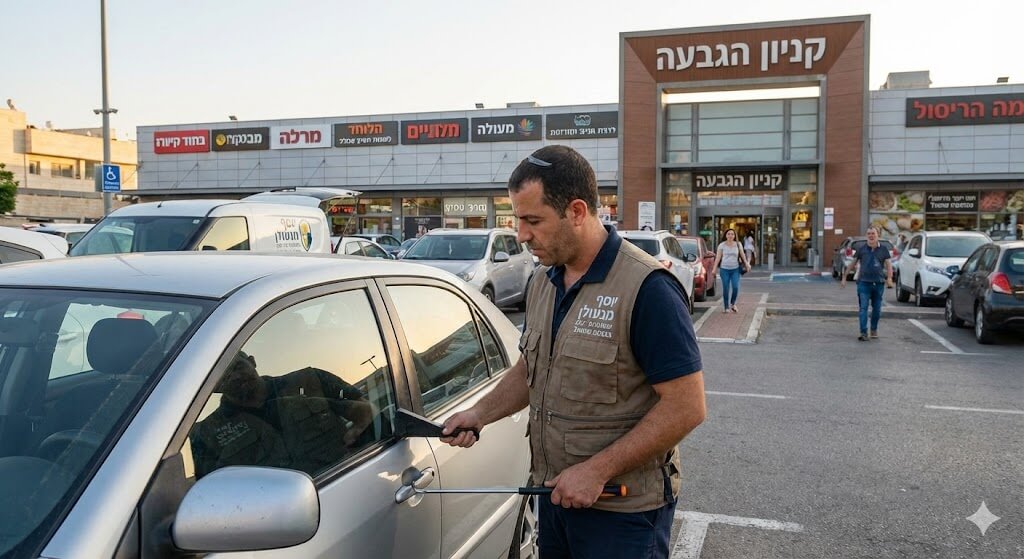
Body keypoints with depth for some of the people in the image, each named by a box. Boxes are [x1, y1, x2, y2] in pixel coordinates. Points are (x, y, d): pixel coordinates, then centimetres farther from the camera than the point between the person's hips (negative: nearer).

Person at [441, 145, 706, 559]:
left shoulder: (646, 288, -20)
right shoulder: (543, 283, 5)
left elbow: (686, 407, -21)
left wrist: (598, 471, -22)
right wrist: (480, 413, 1)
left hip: (623, 509, -7)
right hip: (556, 494, 7)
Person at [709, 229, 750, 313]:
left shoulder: (738, 245, 6)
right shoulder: (722, 245, 0)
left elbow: (743, 256, 11)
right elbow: (718, 257, -1)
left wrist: (747, 264, 4)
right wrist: (714, 269, -6)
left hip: (735, 269, 1)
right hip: (724, 269, -1)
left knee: (735, 287, -9)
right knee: (726, 289, -2)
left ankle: (732, 304, 16)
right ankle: (726, 307, 9)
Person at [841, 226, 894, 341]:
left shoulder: (883, 250, 6)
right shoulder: (861, 249, 4)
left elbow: (889, 265, 2)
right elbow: (852, 264, 9)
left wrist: (889, 278, -15)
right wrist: (844, 277, 7)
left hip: (879, 283, 2)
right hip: (864, 283, -2)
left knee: (877, 309, 11)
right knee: (863, 308, -9)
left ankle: (874, 330, 28)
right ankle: (863, 333, -12)